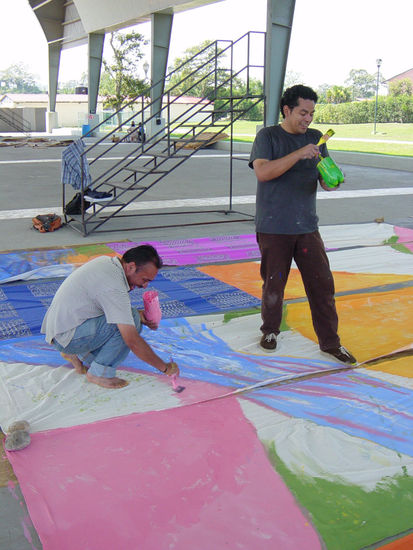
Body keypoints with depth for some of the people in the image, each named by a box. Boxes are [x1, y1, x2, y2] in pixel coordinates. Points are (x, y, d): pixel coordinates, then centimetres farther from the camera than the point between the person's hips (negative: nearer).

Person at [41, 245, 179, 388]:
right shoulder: (114, 286, -26)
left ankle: (78, 354, 14)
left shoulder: (106, 261, 2)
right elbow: (133, 341, -27)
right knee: (132, 320, -20)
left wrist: (137, 314, 1)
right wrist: (165, 367, -17)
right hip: (66, 337, -10)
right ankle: (100, 373, -8)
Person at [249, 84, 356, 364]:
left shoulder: (315, 138, 10)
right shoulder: (268, 136, -2)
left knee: (322, 283, 2)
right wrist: (298, 155, -25)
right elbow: (262, 172, -18)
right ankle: (270, 330, 32)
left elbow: (325, 181, 8)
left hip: (307, 226, 3)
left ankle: (330, 341, 15)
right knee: (274, 284, 7)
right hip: (274, 228, -3)